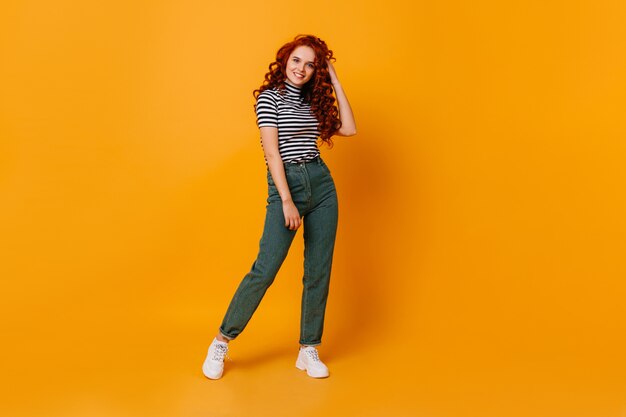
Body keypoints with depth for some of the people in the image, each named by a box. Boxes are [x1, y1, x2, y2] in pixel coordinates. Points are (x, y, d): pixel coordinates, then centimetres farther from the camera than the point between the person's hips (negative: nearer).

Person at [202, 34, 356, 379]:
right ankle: (221, 342, 6)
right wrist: (287, 200, -18)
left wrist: (335, 81, 8)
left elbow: (349, 129, 5)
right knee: (265, 269, -10)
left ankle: (308, 350, 15)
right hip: (285, 186, -5)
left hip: (322, 185, 6)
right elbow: (272, 151, -10)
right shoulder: (269, 97, -1)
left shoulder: (314, 102, 15)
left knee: (319, 272, 4)